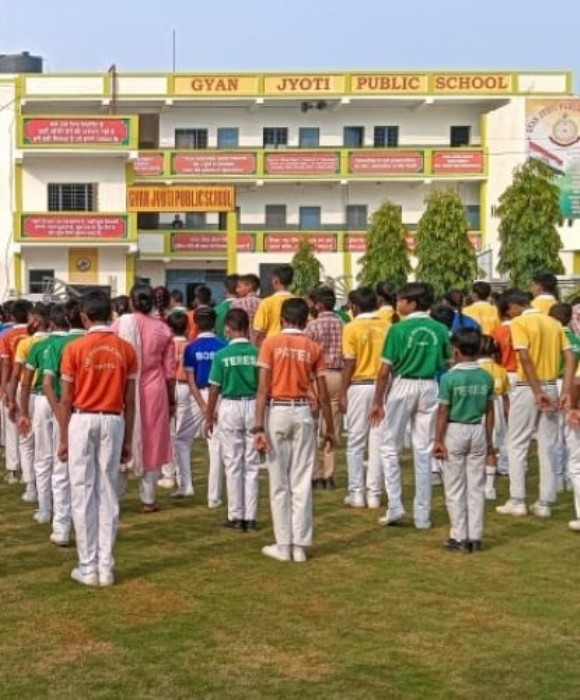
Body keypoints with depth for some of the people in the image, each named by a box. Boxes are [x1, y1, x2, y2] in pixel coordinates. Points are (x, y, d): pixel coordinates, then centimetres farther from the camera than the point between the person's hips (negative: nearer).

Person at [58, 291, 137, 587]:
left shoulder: (74, 349, -5)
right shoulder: (125, 349, 1)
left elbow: (66, 400, -3)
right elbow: (130, 401, 4)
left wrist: (63, 438, 5)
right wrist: (128, 439, 11)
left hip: (82, 421, -2)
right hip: (113, 422, 2)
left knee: (83, 494, 4)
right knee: (108, 495, 7)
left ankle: (88, 567, 6)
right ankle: (106, 567, 9)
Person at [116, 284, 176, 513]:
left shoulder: (120, 325, -5)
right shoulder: (162, 329, -2)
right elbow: (169, 370, 2)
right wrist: (171, 400, 12)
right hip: (153, 392, 0)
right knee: (151, 444, 8)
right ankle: (148, 498, 10)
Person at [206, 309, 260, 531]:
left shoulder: (222, 355, -8)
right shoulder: (257, 353, -4)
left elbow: (214, 389, -4)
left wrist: (209, 417, 7)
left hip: (230, 407, -2)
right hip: (253, 407, 2)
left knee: (233, 465, 6)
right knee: (251, 465, 9)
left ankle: (236, 516, 9)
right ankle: (250, 516, 11)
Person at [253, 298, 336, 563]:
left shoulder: (271, 344, -3)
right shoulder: (313, 348, 3)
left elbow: (263, 389, -9)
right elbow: (323, 395, 3)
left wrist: (259, 427, -9)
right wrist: (330, 429, 12)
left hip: (277, 412, -2)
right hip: (303, 413, 2)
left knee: (279, 483, 5)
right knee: (302, 483, 7)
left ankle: (283, 545, 7)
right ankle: (300, 545, 8)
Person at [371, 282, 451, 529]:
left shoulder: (398, 329, -9)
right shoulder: (440, 330, 1)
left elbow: (385, 370, -8)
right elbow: (447, 365, 3)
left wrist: (378, 401, -1)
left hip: (403, 386, -3)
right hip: (430, 387, 3)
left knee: (391, 448, 11)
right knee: (423, 451, 9)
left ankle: (395, 506, 3)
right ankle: (422, 515, 12)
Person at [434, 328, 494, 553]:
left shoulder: (450, 378, -12)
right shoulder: (486, 378, 1)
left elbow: (443, 412, -10)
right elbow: (489, 411, 6)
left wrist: (438, 440, -4)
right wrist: (489, 438, 15)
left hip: (455, 432, -4)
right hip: (478, 432, 4)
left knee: (455, 488, 4)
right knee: (476, 486, 10)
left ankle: (460, 537, 6)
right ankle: (475, 536, 12)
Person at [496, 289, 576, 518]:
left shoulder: (519, 323, -8)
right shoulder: (553, 322, 10)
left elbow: (525, 357, -20)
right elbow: (570, 358, 3)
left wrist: (537, 392, -20)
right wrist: (567, 392, -1)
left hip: (527, 388, -5)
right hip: (551, 387, 5)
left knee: (517, 445, 5)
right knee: (547, 447, 8)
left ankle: (517, 501, 3)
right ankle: (545, 503, 9)